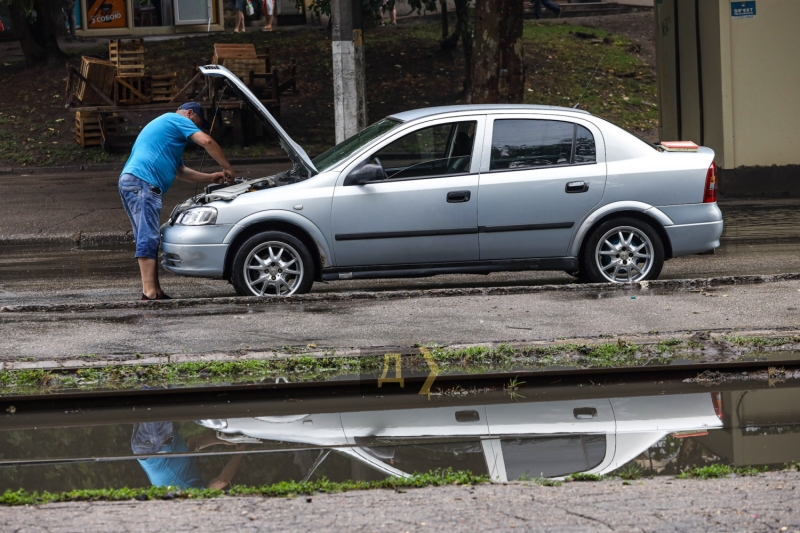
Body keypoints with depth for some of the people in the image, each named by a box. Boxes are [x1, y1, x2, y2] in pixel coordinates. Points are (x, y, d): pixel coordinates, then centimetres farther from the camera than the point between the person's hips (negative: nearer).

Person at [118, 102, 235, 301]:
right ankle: (149, 292, -21)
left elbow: (180, 171, 39)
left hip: (128, 181, 10)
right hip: (142, 182, -10)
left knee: (148, 239, 10)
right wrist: (228, 168, 4)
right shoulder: (177, 120, 7)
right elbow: (207, 142, -5)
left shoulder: (161, 126, 37)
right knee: (148, 238, -15)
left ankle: (155, 291, 9)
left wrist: (211, 178, 33)